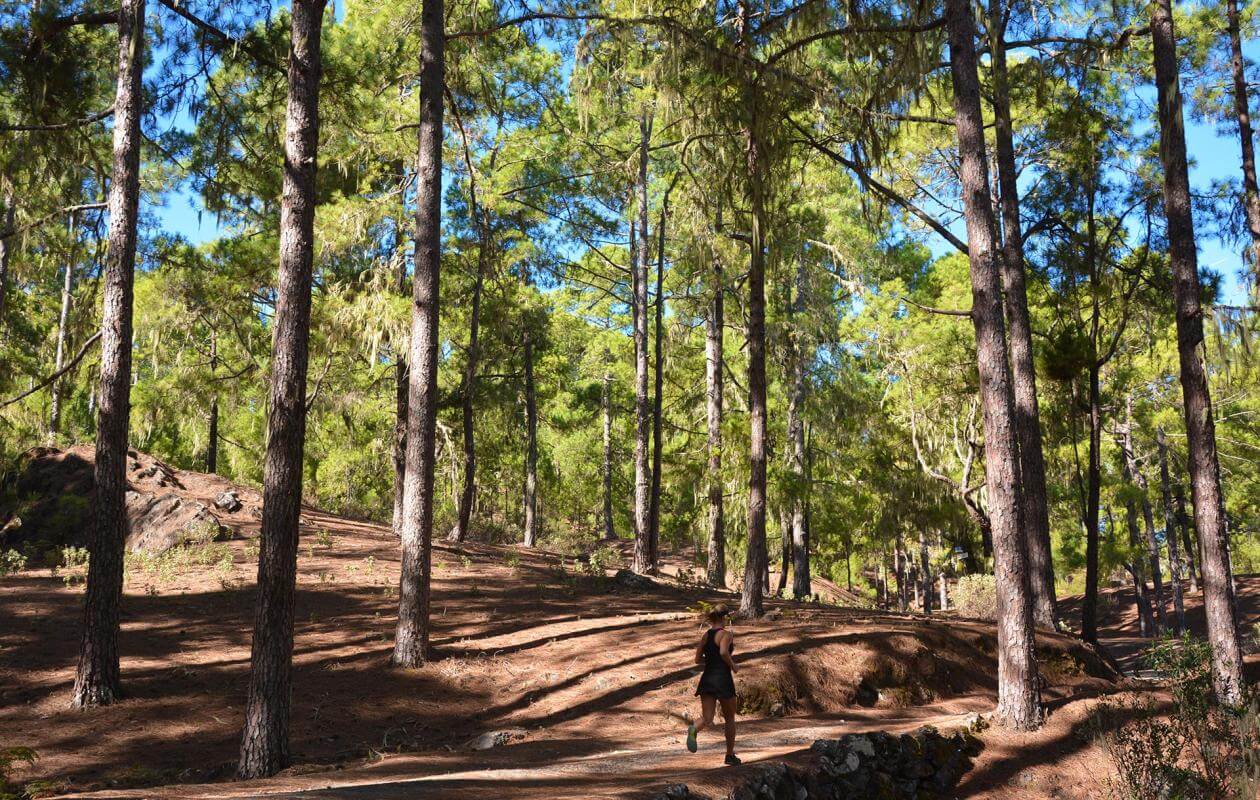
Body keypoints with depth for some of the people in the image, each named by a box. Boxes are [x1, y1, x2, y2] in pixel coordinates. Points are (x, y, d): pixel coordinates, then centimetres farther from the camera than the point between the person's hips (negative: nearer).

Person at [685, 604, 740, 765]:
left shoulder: (706, 635, 10)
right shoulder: (726, 634, -8)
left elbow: (698, 659, 10)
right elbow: (723, 652, -27)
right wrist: (733, 665, -11)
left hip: (707, 678, 5)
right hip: (723, 679, -5)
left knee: (707, 718, -2)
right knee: (729, 719, 14)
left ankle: (694, 730, -37)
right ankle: (730, 756, 22)